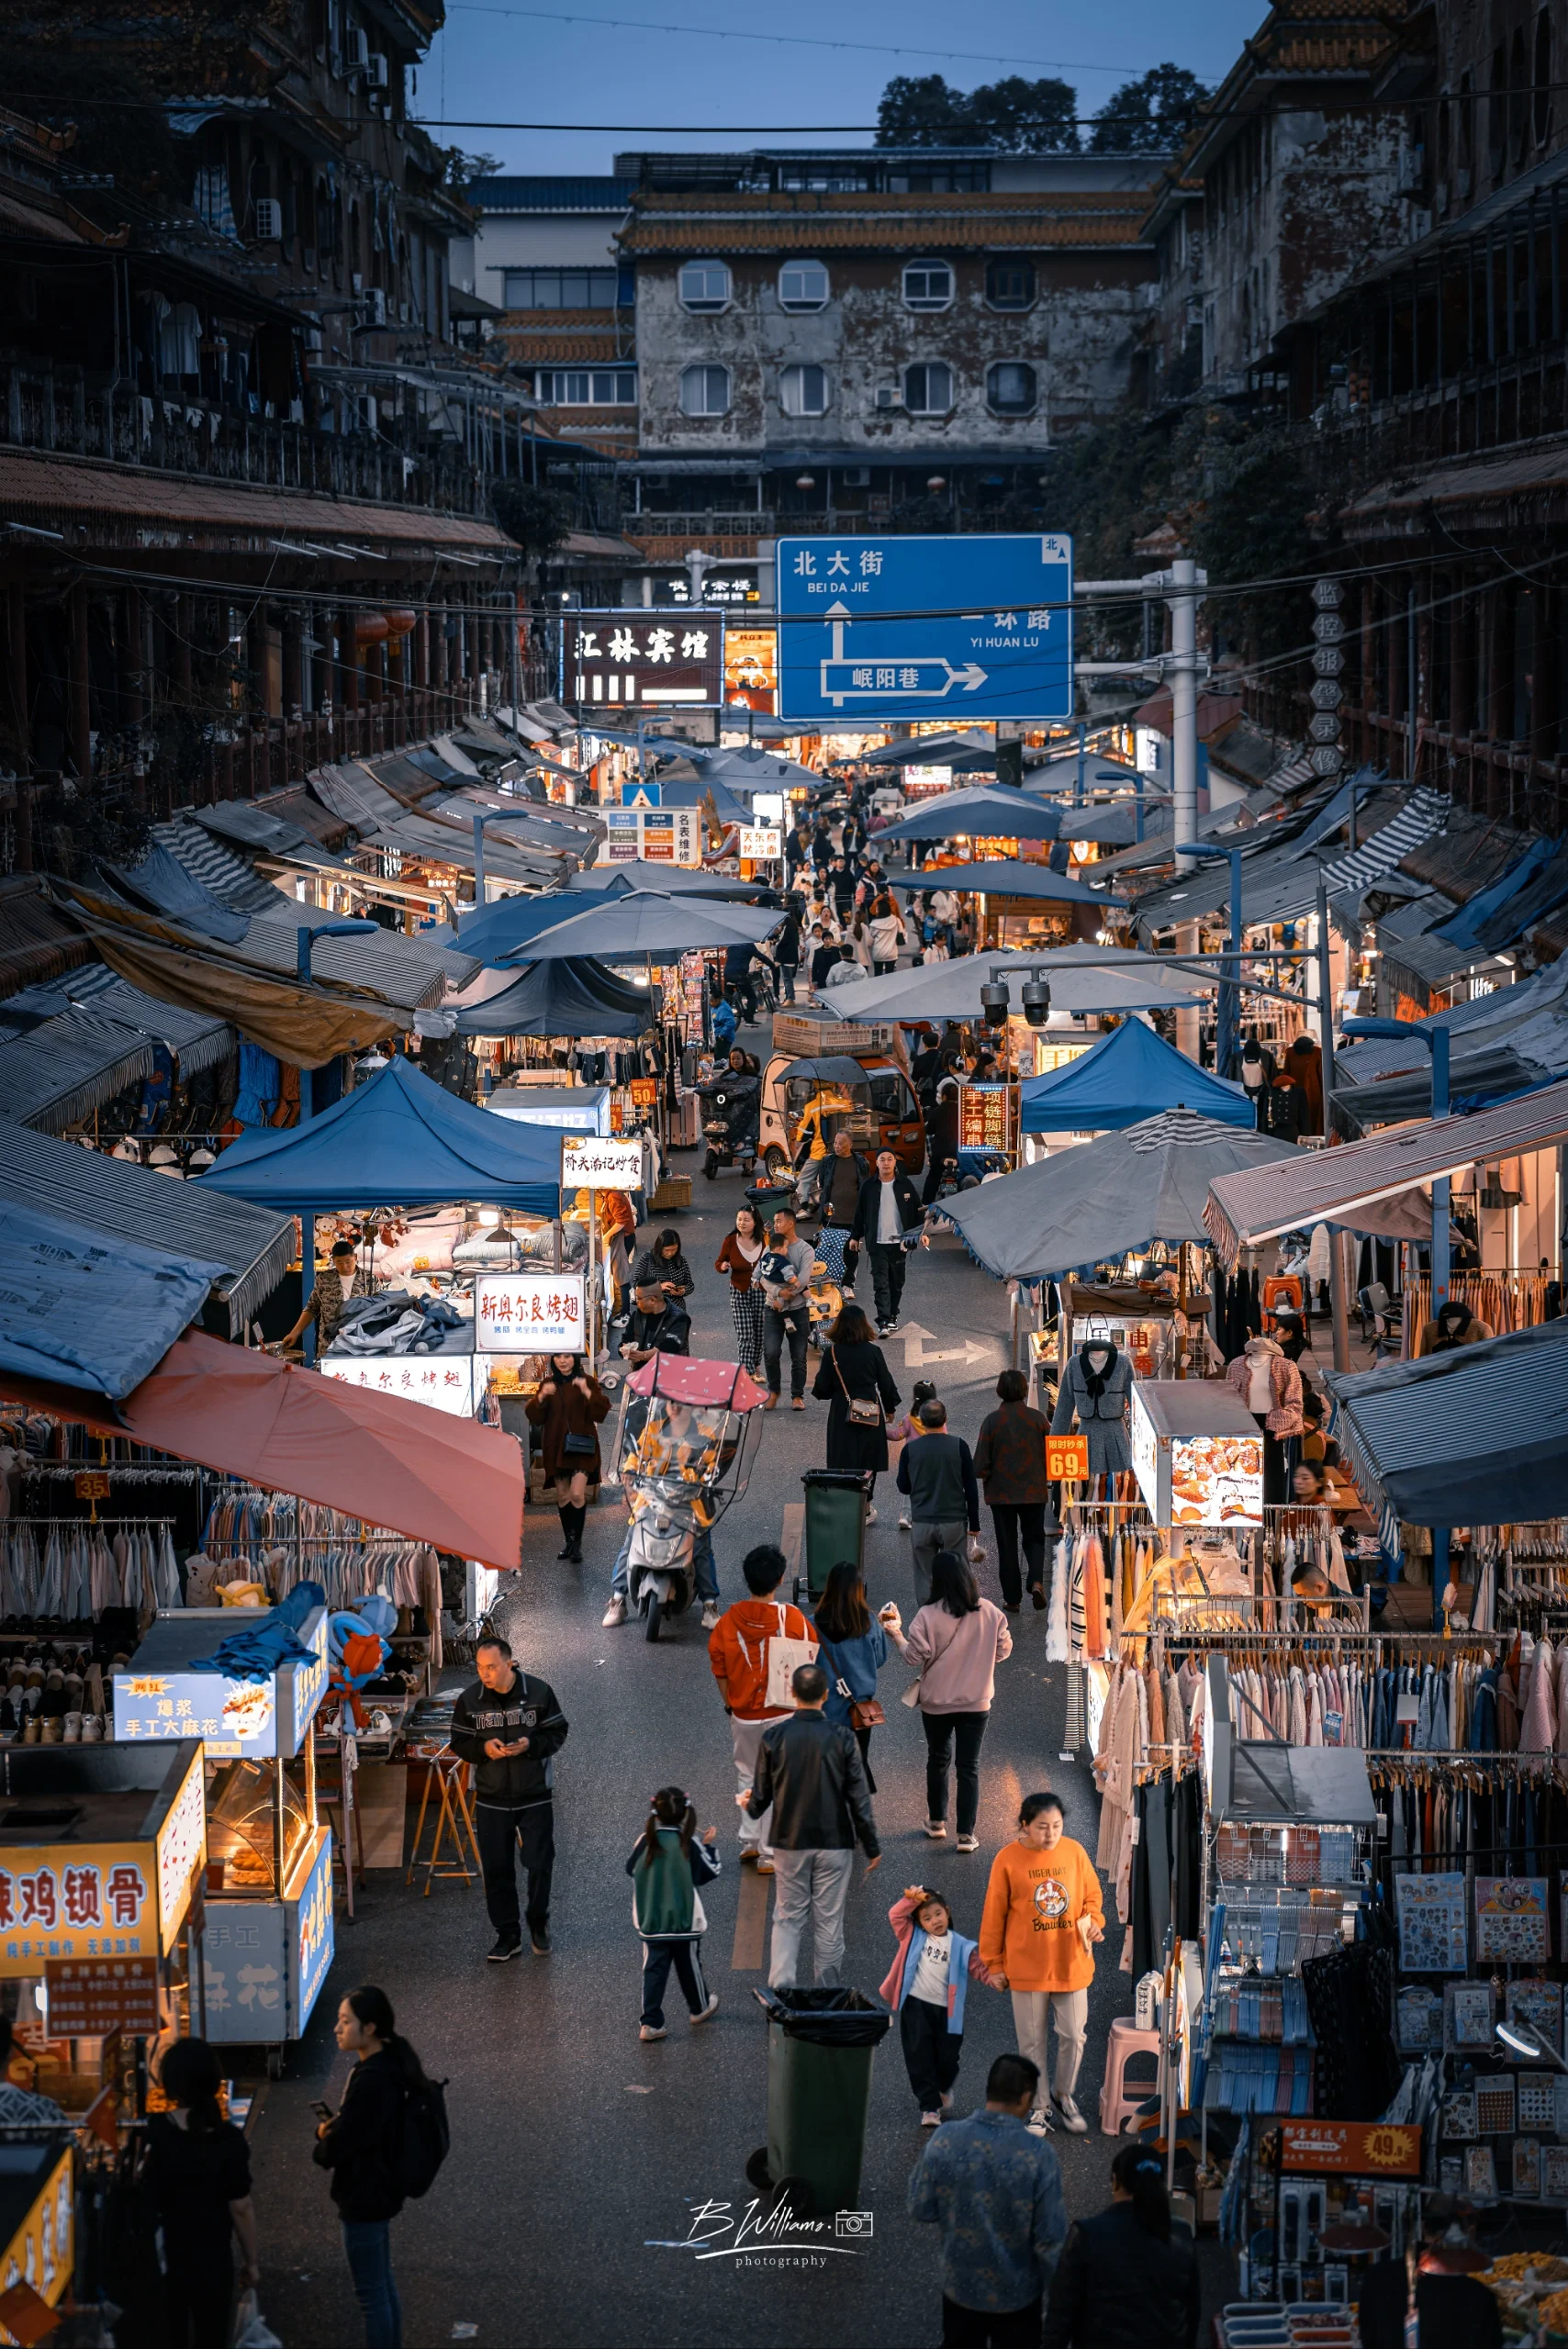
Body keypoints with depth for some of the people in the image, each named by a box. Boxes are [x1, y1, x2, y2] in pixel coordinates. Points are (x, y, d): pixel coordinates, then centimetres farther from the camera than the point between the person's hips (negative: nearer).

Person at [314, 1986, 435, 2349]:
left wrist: (324, 2137, -3)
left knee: (371, 2294, 3)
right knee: (384, 2285, 21)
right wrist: (333, 2126, -4)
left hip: (364, 2197, -10)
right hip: (381, 2189, 10)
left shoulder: (370, 2081, -29)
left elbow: (336, 2148, -25)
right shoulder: (388, 2064, 1)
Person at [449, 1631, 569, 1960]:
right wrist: (483, 1748, -19)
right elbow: (460, 1744, 2)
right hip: (491, 1800, 2)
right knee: (496, 1869, 6)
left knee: (540, 1864, 2)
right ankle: (507, 1935, 19)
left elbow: (557, 1734, -3)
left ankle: (538, 1923, 27)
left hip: (535, 1797, -2)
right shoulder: (469, 1700, -6)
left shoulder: (539, 1692, -11)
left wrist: (531, 1745, -22)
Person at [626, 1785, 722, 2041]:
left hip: (651, 1921, 2)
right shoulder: (690, 1844, -13)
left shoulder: (645, 1841, -7)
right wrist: (707, 1846, 7)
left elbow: (632, 1869, 6)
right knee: (689, 1965, 17)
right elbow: (709, 1872, -3)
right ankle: (700, 2007, 37)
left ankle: (651, 2022, -1)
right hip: (686, 1919, -2)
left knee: (654, 1969, 4)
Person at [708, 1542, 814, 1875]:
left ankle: (750, 1843, 27)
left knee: (746, 1776, 22)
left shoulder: (728, 1621, -9)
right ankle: (769, 1855, 11)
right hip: (782, 1713, -2)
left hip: (743, 1715, 2)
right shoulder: (792, 1619, -16)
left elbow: (720, 1671, -1)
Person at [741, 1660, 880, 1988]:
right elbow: (859, 1798, -8)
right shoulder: (841, 1739, -10)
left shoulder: (773, 1736, -7)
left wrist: (749, 1805, 24)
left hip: (789, 1842, 1)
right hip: (834, 1844, -1)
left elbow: (762, 1795, -1)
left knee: (788, 1918, 10)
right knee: (829, 1921, 9)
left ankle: (781, 1986, -4)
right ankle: (826, 1993, 13)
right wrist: (872, 1847, 3)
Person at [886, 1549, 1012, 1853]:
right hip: (976, 1702, 1)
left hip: (936, 1703, -1)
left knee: (937, 1759, 20)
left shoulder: (928, 1616, -18)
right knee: (969, 1766, 8)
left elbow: (914, 1656, -15)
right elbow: (1003, 1651, -1)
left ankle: (937, 1822, 33)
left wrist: (895, 1633, 1)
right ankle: (966, 1834, 8)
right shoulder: (990, 1612, -10)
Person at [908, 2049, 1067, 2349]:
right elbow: (1051, 2238, -18)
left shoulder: (945, 2140, -17)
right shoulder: (1038, 2155, -24)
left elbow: (921, 2209, -7)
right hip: (1017, 2291, -2)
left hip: (960, 2284, 2)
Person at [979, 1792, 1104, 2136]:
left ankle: (1064, 2096, 33)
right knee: (1032, 2041, 9)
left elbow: (1092, 1893, 8)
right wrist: (995, 1964, 0)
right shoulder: (1007, 1859, -11)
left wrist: (1093, 1919, -14)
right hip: (1027, 1967, -2)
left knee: (1073, 2036, 9)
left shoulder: (1075, 1852, -5)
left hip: (1071, 1963, 2)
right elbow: (994, 1915, -4)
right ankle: (1038, 2107, 25)